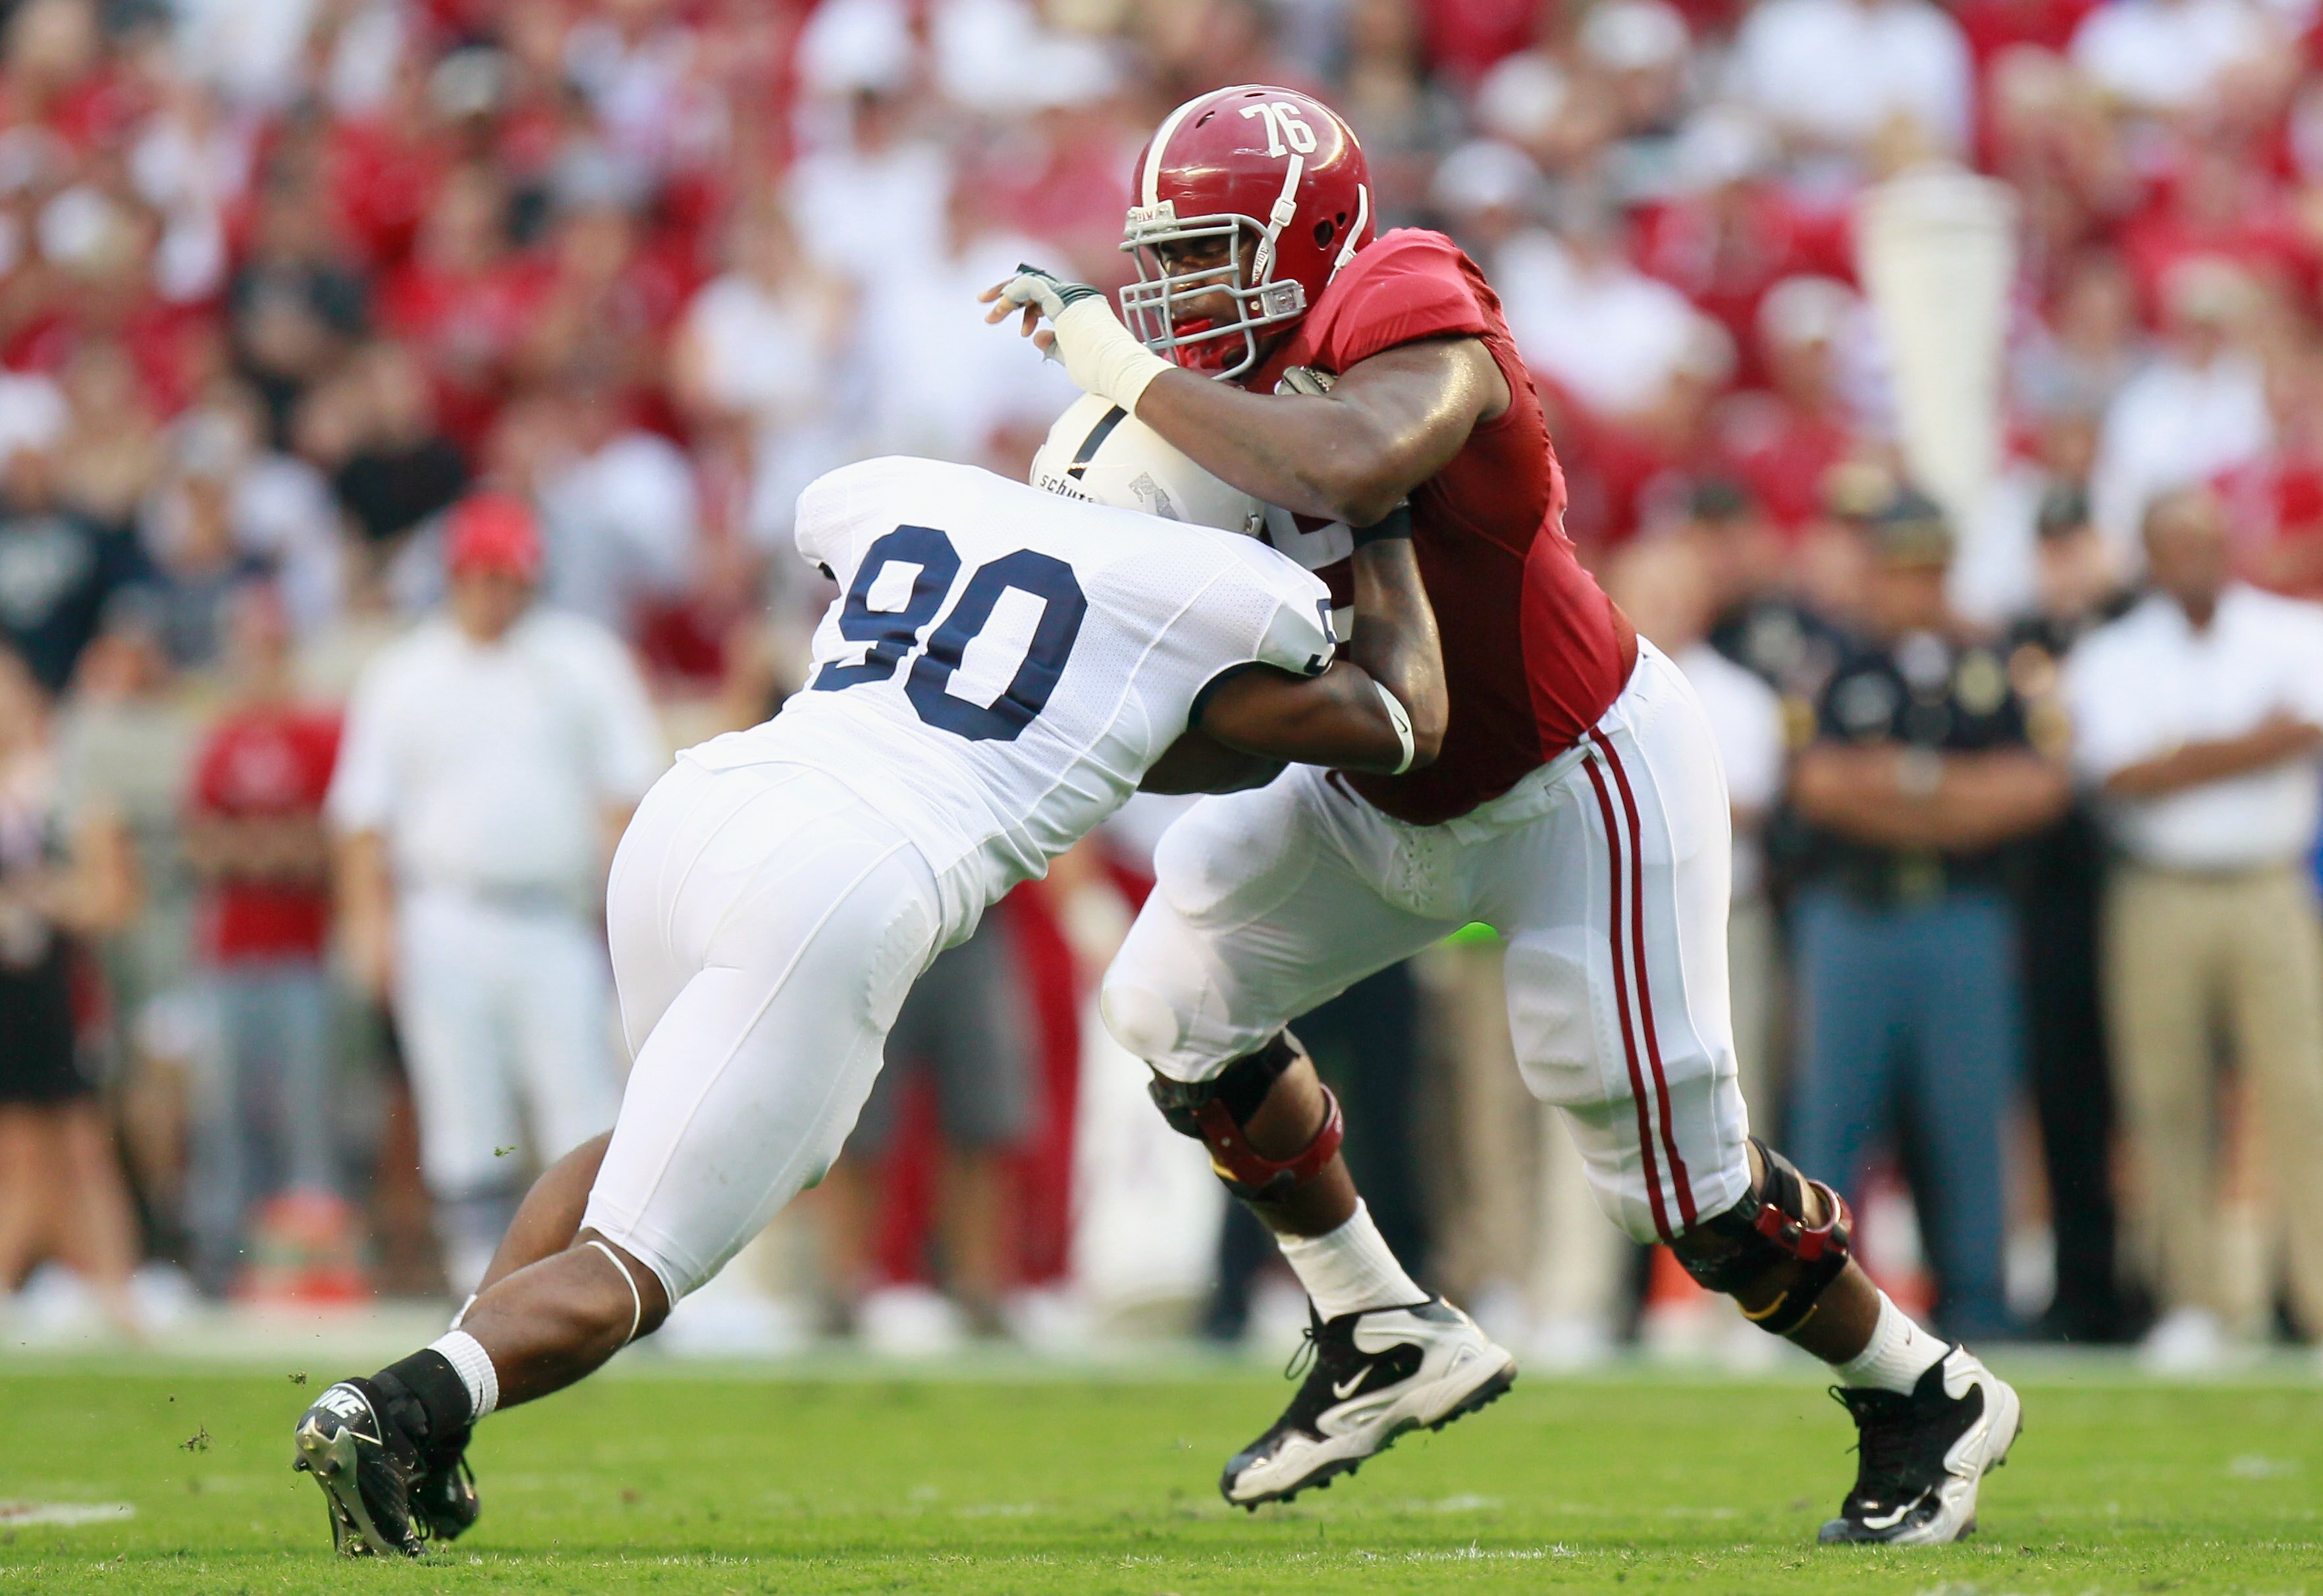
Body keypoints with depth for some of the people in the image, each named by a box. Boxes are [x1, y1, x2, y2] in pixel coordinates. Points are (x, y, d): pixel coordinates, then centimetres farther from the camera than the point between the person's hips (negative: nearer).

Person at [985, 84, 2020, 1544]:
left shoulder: (1411, 304, -26)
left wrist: (1135, 377, -38)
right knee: (1177, 1000, 3)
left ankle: (1928, 1398, 20)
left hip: (1582, 784, -8)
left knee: (1680, 1169, -4)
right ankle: (1387, 1340, 15)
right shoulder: (1230, 389, -3)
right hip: (1391, 792, 8)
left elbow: (1349, 468, -47)